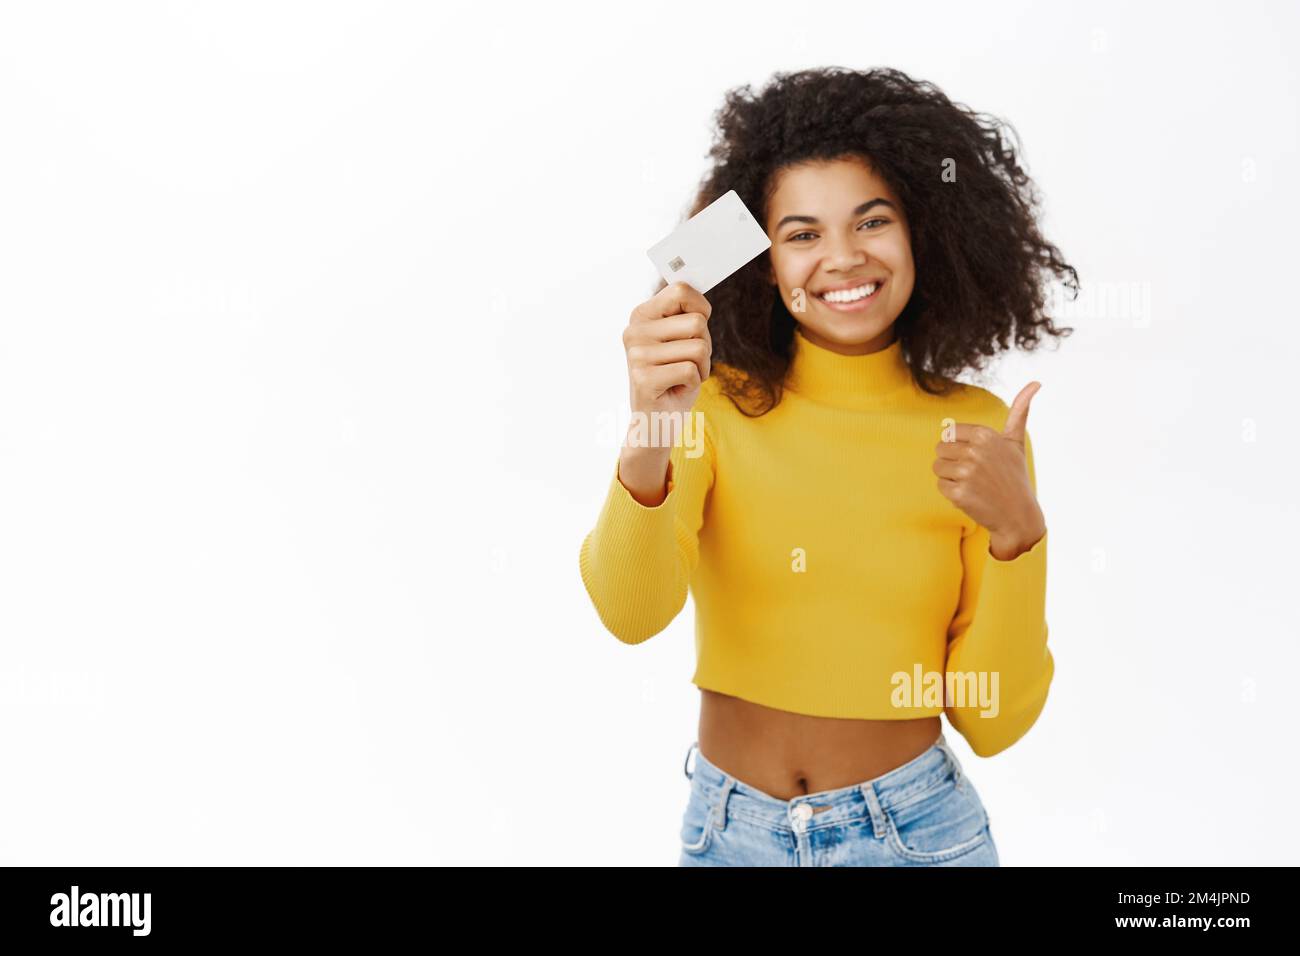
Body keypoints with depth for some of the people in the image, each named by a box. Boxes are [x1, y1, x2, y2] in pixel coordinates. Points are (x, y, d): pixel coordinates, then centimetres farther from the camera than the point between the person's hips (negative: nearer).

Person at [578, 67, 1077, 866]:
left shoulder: (978, 432, -8)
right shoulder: (719, 406, -9)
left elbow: (992, 721, -9)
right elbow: (632, 613, -26)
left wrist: (1018, 533, -23)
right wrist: (649, 436, -42)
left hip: (913, 829, 0)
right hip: (730, 830, 1)